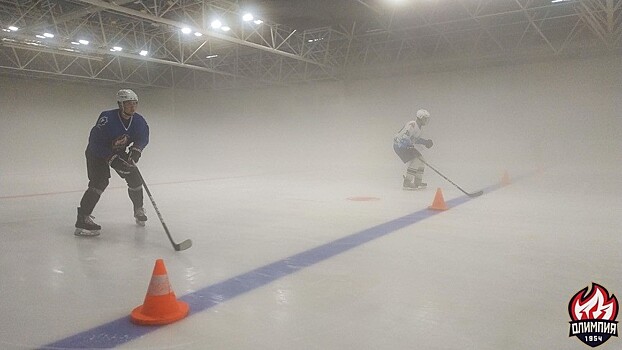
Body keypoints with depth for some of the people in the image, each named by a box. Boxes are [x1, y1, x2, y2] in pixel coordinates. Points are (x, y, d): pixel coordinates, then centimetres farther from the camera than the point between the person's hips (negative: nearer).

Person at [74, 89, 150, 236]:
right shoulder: (107, 118, -33)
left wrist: (136, 150, -26)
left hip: (119, 152, 6)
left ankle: (139, 210, 28)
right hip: (97, 152, -6)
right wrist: (112, 159, -38)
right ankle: (82, 219, -23)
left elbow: (143, 137, -5)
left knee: (135, 178, 4)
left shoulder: (138, 121, -15)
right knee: (100, 182, -23)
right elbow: (95, 143, -33)